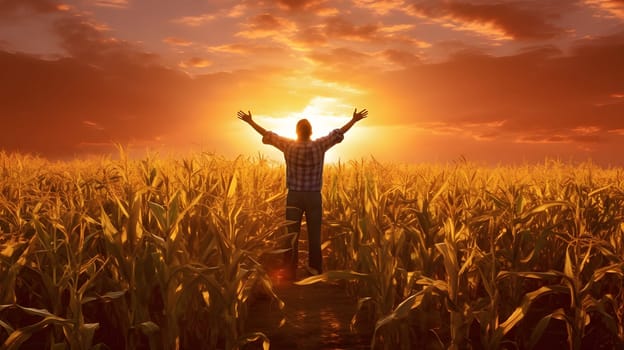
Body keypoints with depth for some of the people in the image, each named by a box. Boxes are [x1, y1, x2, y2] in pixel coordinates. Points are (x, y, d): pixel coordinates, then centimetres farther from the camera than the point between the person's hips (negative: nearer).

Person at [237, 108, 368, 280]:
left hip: (293, 196, 0)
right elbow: (338, 133, 7)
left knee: (292, 236, 5)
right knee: (314, 237, 8)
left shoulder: (288, 146, -5)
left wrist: (250, 121, 19)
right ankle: (315, 272, 14)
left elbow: (268, 135, 7)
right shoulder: (320, 145, -6)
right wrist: (354, 120, 20)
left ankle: (289, 274, 9)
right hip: (314, 197, 0)